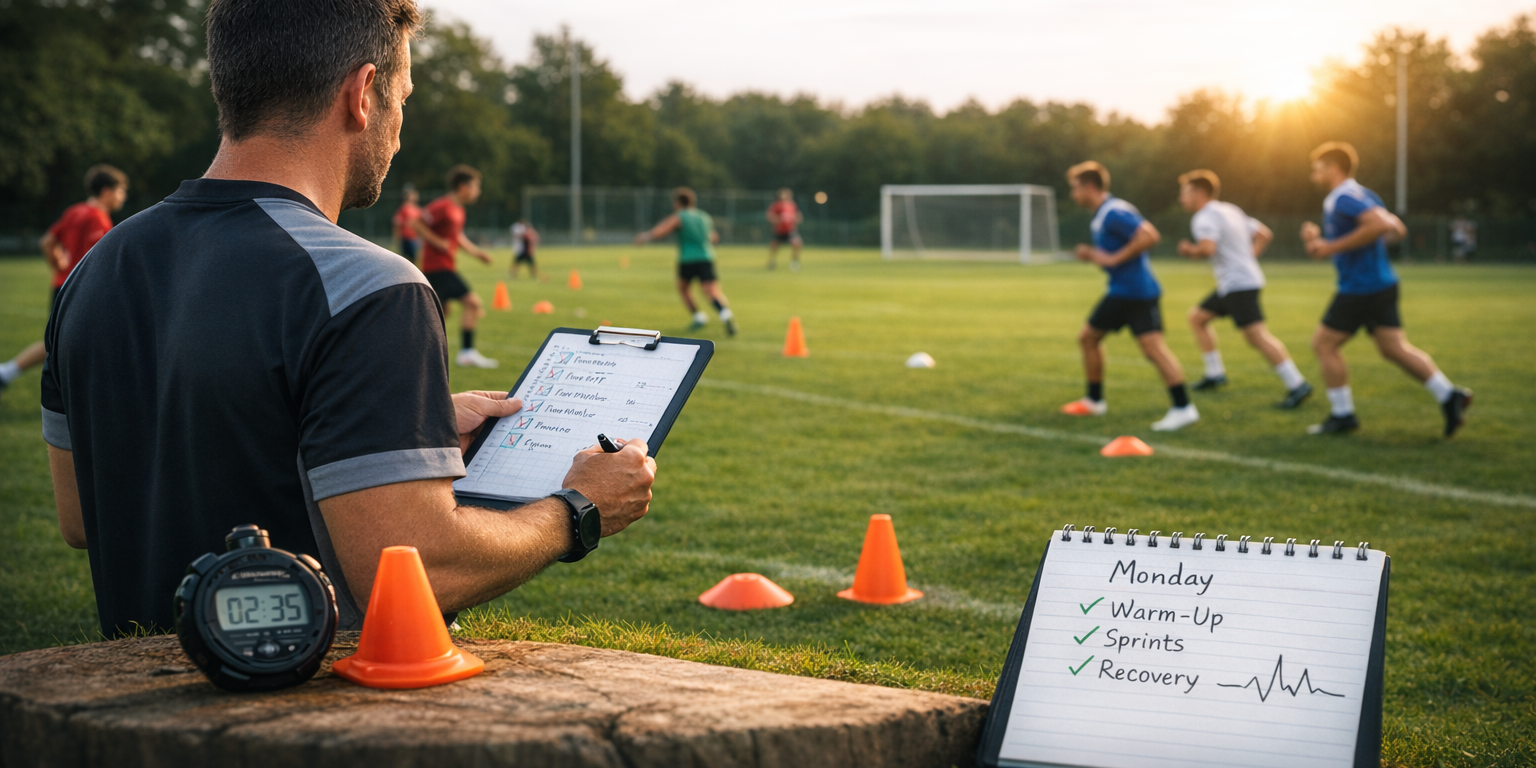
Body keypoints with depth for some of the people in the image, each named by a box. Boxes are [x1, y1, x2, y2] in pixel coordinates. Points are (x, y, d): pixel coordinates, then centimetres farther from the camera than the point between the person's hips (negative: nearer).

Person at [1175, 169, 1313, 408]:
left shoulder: (1204, 219, -11)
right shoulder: (1231, 211, 19)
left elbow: (1208, 248, -29)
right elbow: (1264, 234, 22)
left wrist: (1191, 251, -8)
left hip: (1238, 284, -11)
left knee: (1256, 335, -18)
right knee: (1196, 317, 21)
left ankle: (1296, 385, -24)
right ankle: (1215, 374, 26)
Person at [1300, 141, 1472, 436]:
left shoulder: (1342, 198, -15)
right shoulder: (1363, 195, 17)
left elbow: (1379, 224, -30)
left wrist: (1333, 247, -24)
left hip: (1359, 288, -9)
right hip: (1383, 283, 9)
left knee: (1323, 343, 2)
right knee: (1395, 348, 8)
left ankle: (1342, 414, 6)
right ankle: (1448, 395, -3)